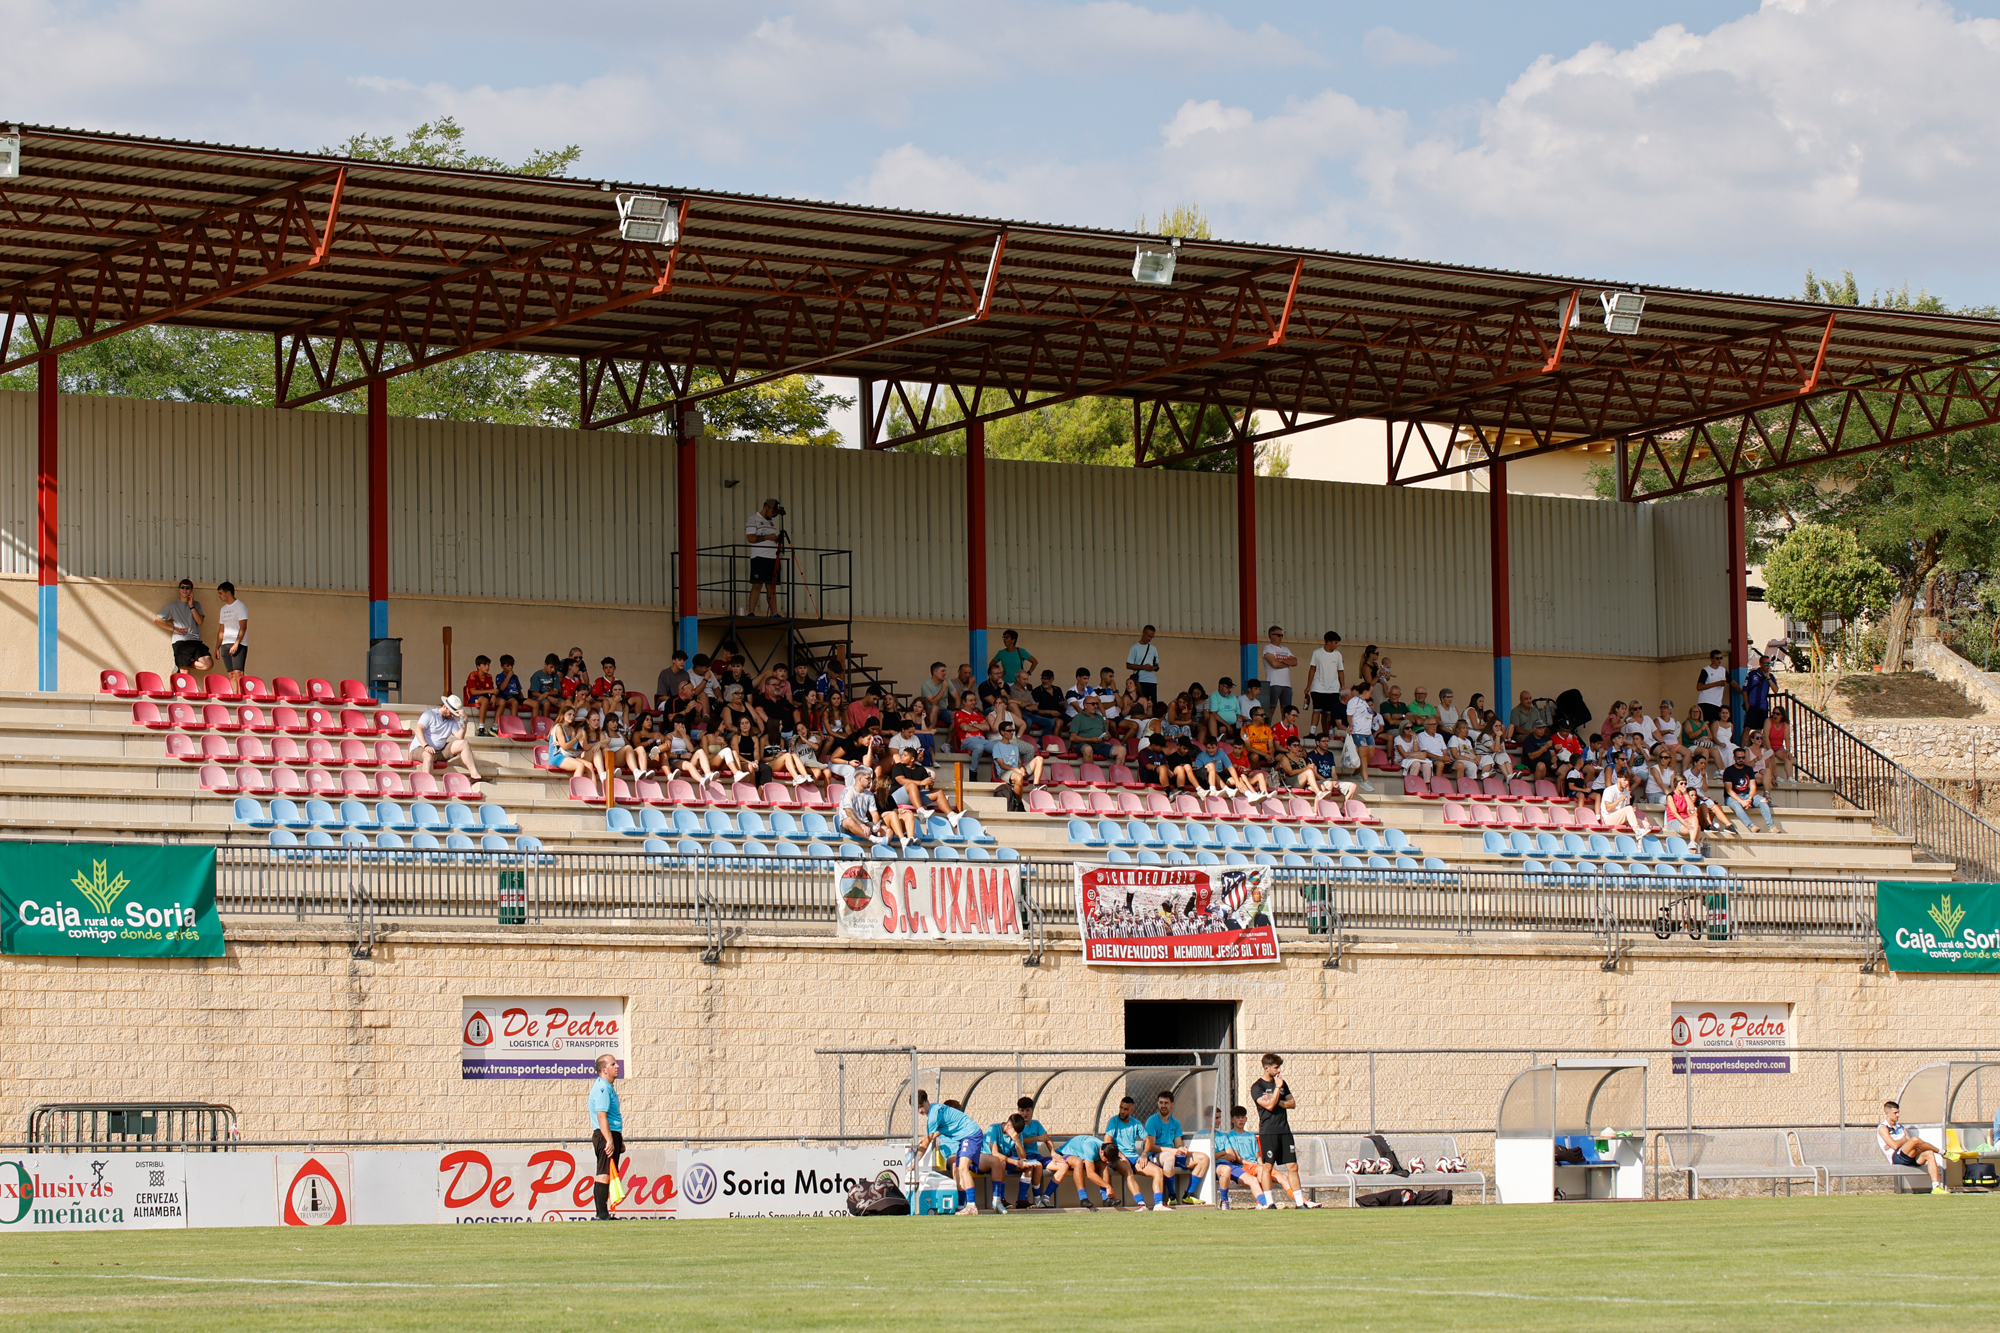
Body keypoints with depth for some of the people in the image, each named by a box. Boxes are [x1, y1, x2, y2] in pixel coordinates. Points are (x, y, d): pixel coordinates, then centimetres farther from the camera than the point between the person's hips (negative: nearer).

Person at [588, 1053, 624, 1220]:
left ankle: (602, 1213, 13)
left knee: (605, 1175, 11)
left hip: (612, 1136, 11)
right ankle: (602, 1214, -14)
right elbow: (601, 1116, -22)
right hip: (606, 1136, -11)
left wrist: (619, 1141, 28)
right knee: (604, 1175, -11)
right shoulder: (602, 1088, -13)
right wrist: (609, 1140, -26)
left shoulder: (608, 1087, 20)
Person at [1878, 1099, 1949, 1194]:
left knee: (1929, 1154, -20)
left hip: (1910, 1157, 7)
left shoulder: (1901, 1127, 27)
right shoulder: (1882, 1128, 2)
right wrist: (1905, 1140, 4)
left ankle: (1936, 1187, -29)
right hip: (1896, 1158, -7)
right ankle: (1942, 1152, -6)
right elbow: (1895, 1145, -12)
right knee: (1915, 1139, -29)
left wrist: (1897, 1143, -6)